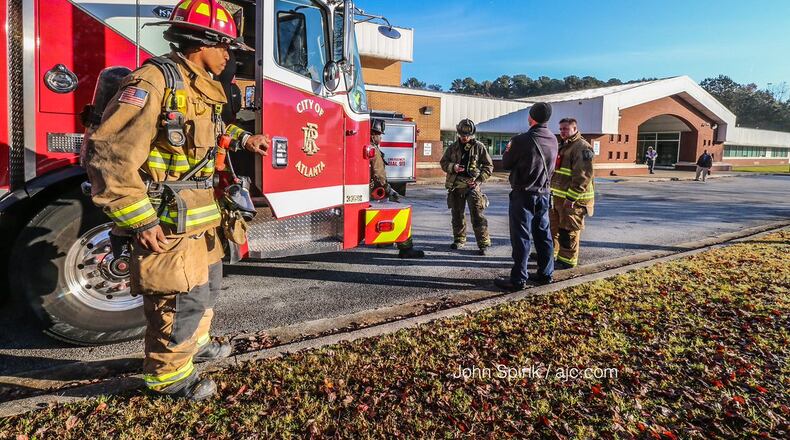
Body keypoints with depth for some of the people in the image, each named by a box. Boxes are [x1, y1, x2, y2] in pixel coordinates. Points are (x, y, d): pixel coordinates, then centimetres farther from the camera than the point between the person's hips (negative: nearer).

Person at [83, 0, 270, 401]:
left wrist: (242, 139, 25)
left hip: (200, 218, 10)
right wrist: (140, 220, -24)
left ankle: (194, 344, 46)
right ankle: (168, 375, 22)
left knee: (207, 282, 23)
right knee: (183, 298, 0)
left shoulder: (200, 87, 11)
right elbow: (109, 154, -24)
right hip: (167, 225, -10)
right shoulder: (153, 81, -19)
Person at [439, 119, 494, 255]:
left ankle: (483, 243, -4)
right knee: (457, 214, 12)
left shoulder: (479, 147, 1)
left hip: (472, 186, -3)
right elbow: (443, 162, 14)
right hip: (456, 186, 4)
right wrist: (452, 167, -9)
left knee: (477, 215, -9)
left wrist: (479, 180, -9)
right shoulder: (453, 147, 9)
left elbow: (488, 165, 4)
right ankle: (459, 240, 27)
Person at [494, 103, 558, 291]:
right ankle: (545, 273, 24)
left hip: (523, 194, -6)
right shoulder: (553, 140, 2)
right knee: (543, 234, 15)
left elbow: (506, 164, -7)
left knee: (521, 237, -2)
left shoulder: (521, 140, -19)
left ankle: (518, 279, 3)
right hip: (544, 194, 6)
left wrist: (508, 150, 14)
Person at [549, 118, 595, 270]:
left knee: (568, 231, -1)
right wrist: (552, 192, 19)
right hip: (558, 197, 9)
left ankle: (567, 260, 10)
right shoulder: (563, 146, 18)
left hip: (572, 199, -9)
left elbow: (583, 176, -22)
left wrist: (571, 197, -24)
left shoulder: (582, 147, -13)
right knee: (553, 227, 17)